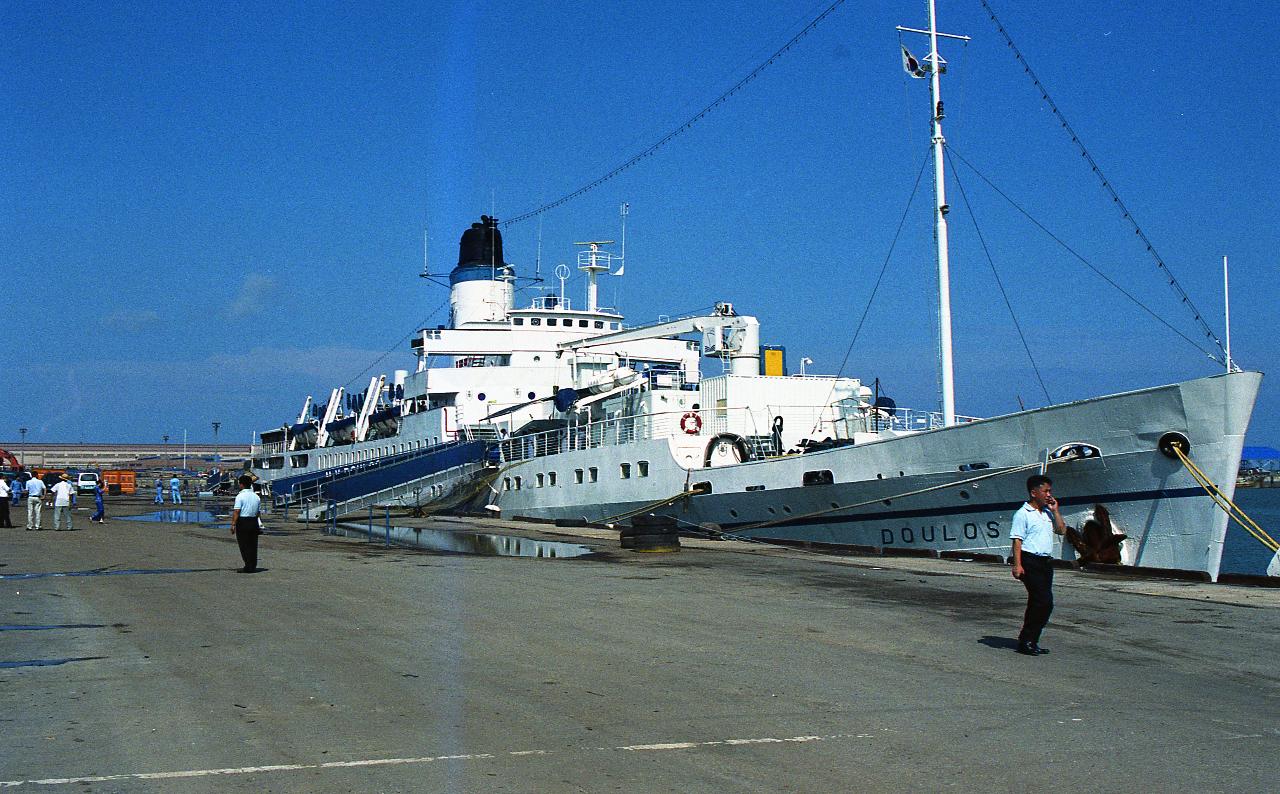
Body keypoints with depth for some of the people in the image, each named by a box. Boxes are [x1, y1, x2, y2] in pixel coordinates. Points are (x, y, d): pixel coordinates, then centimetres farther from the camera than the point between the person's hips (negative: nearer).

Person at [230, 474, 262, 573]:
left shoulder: (240, 496, -10)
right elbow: (258, 512, 12)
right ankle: (253, 567, 11)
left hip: (242, 522, -6)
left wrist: (233, 524, -13)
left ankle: (248, 567, -4)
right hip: (254, 522, 6)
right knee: (253, 545, 9)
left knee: (244, 545, 0)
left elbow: (236, 512, -15)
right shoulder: (257, 497, 10)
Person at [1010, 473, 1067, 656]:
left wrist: (1055, 510, 7)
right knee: (1044, 602, -14)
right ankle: (1026, 640, -5)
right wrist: (1017, 565, -18)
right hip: (1030, 561, -8)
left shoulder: (1047, 513, 17)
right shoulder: (1023, 514, -7)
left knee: (1039, 603, 8)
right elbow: (1017, 540, -11)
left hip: (1046, 562, 8)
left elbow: (1062, 530, 16)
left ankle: (1030, 641, 16)